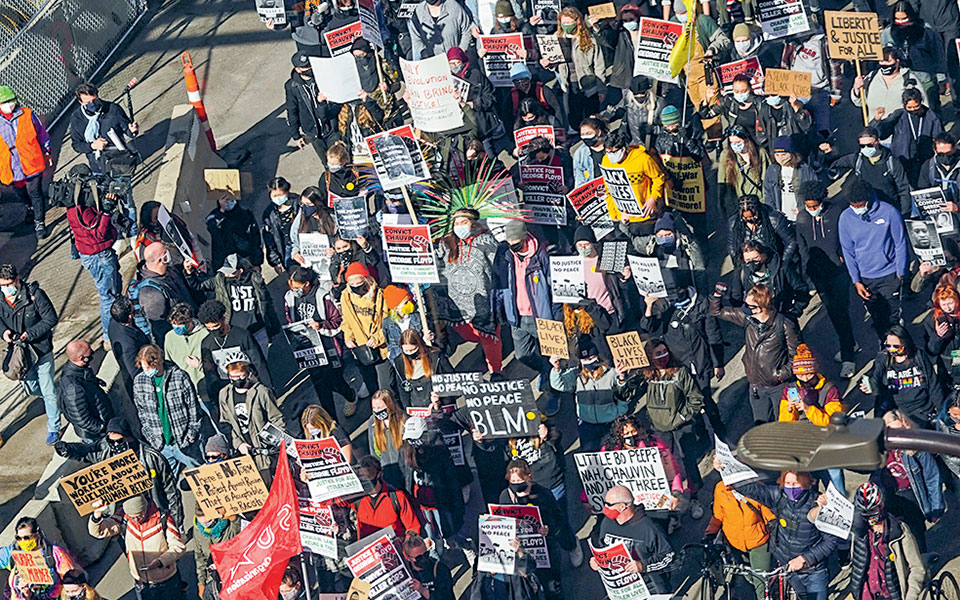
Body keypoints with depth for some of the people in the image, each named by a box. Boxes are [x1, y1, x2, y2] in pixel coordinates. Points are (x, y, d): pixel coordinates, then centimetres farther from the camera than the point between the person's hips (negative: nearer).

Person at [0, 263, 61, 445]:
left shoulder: (35, 294, -19)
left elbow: (51, 319, -15)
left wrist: (30, 334, -23)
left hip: (41, 351, -5)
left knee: (48, 391, 2)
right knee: (30, 387, 19)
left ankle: (54, 428, 19)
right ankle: (56, 398, 49)